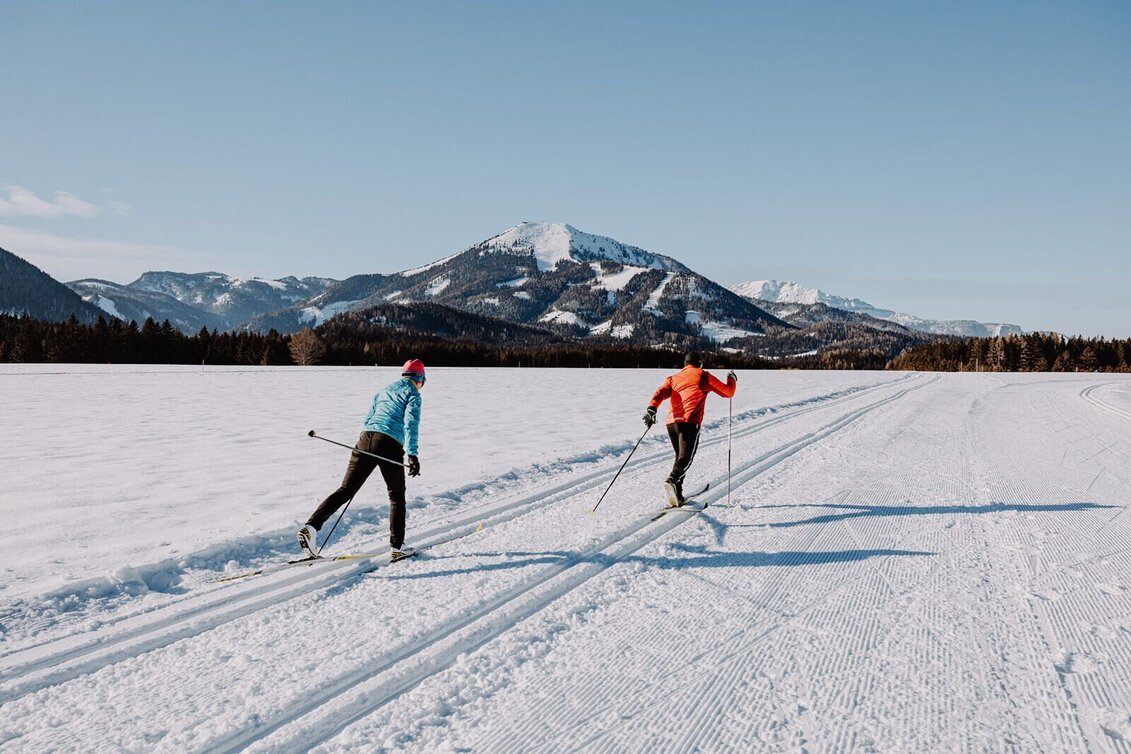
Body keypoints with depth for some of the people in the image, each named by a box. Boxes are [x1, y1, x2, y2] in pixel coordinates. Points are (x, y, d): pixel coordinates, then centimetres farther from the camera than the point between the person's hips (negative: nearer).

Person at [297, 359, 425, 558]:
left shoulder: (383, 392, 28)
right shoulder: (413, 394, 8)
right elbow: (410, 423, -7)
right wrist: (412, 454, -15)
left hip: (366, 437, 5)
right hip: (390, 445, -4)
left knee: (345, 490, 3)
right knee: (397, 496, 13)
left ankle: (312, 525, -14)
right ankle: (397, 546, 13)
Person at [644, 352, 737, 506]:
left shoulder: (674, 378, 24)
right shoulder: (703, 375, 13)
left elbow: (661, 393, 4)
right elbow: (727, 392, 19)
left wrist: (652, 409, -9)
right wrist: (732, 380, 39)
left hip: (672, 421, 5)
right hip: (690, 422, -5)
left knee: (680, 456, 20)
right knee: (685, 457, -12)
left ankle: (677, 495, 17)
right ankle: (672, 480, -41)